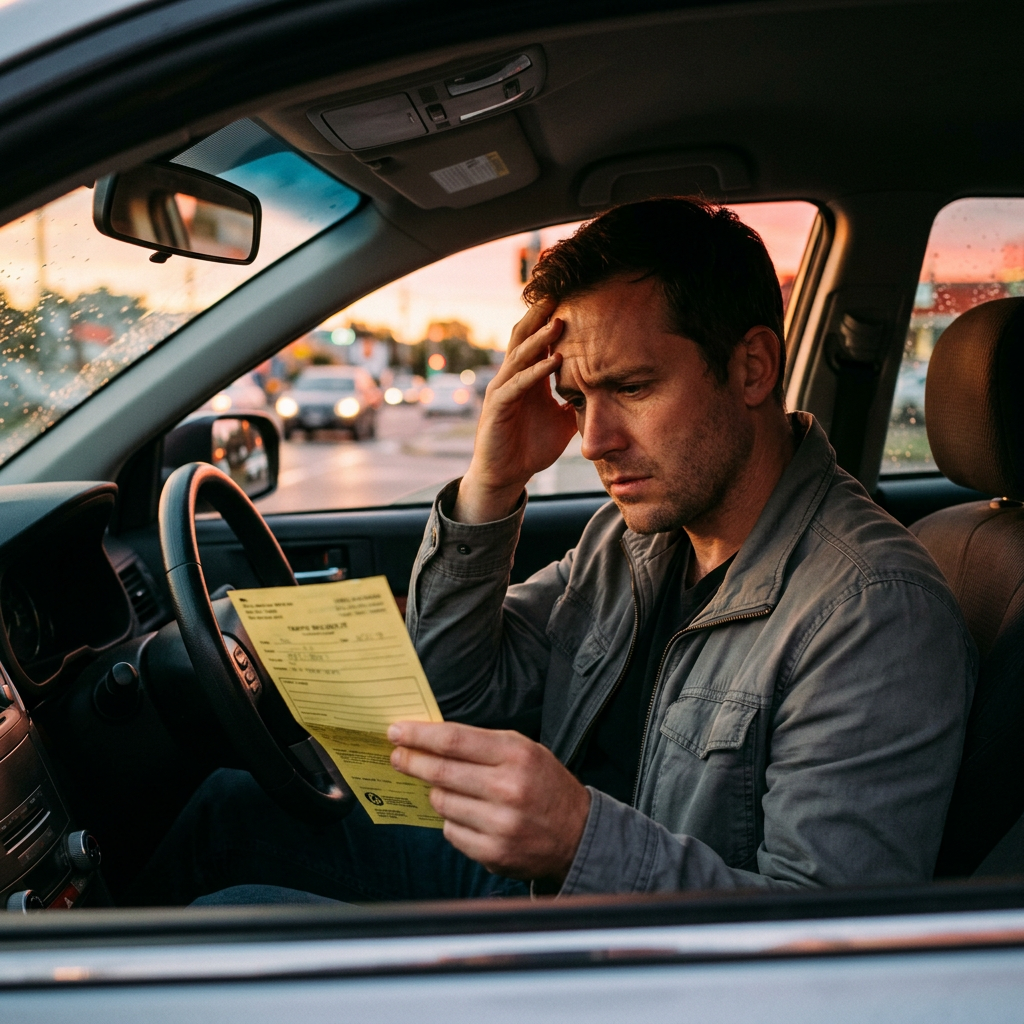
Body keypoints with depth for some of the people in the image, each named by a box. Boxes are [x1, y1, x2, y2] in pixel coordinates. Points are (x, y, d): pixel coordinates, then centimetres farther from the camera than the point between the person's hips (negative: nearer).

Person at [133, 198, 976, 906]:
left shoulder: (878, 609, -23)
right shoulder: (638, 531, 3)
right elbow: (458, 704, 4)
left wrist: (584, 839, -39)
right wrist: (488, 491, -10)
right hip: (540, 878, 8)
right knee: (236, 807, 6)